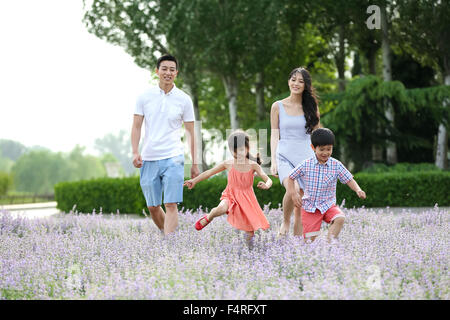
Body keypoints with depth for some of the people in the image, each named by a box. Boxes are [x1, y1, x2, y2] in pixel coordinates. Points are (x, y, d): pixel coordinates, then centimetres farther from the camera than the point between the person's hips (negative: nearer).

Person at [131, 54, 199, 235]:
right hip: (148, 159, 2)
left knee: (171, 205, -12)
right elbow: (136, 127, 6)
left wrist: (194, 163, 6)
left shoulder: (184, 100, 3)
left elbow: (190, 132, 7)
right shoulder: (144, 97, 4)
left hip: (173, 159, -2)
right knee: (152, 207, 8)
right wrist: (135, 152, -8)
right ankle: (165, 234, 30)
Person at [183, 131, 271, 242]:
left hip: (247, 199, 1)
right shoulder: (228, 164, -6)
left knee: (250, 233, -1)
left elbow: (268, 180, -14)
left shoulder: (253, 165, -9)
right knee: (221, 209, -35)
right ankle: (208, 217, -2)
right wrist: (195, 180, 8)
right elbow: (210, 172, 7)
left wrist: (266, 185, -37)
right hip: (231, 196, 0)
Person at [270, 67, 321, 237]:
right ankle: (285, 222, -5)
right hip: (285, 157, -2)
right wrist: (273, 161, -5)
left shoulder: (311, 107, 8)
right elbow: (274, 135, 4)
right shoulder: (278, 106, 5)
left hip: (306, 158, 2)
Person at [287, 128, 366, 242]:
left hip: (328, 205, 1)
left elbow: (349, 180, 0)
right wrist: (293, 194, -7)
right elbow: (291, 178, 6)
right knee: (310, 238, -8)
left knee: (340, 218, -30)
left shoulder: (336, 165, -3)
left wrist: (358, 190, -18)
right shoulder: (306, 165, -5)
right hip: (309, 206, -1)